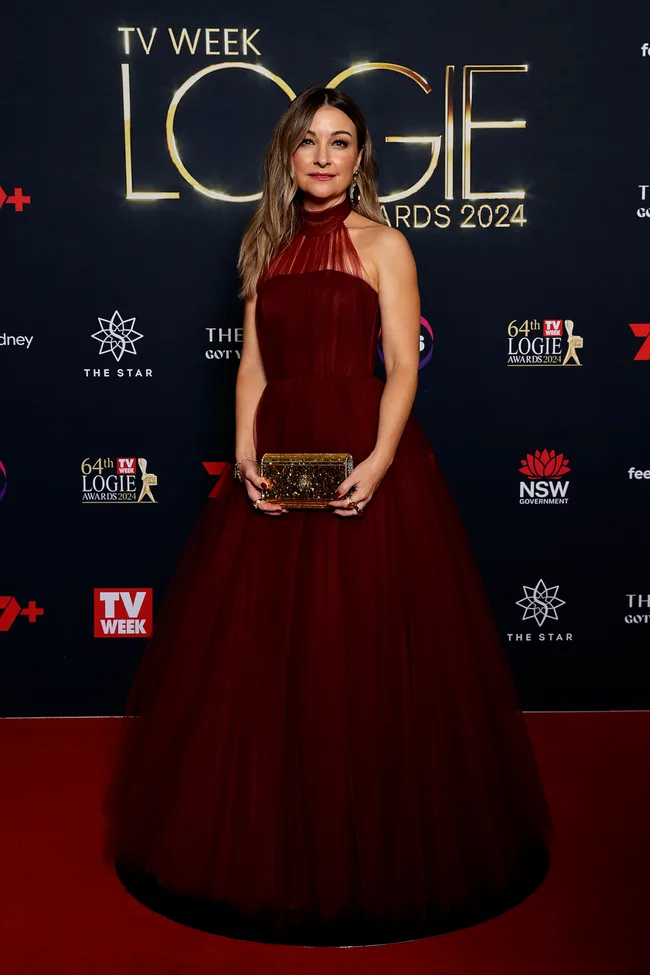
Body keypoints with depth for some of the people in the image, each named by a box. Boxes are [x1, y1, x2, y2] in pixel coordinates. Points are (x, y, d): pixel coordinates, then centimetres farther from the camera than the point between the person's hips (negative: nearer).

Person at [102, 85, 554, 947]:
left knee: (364, 655, 0)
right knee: (262, 655, 6)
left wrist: (379, 462, -19)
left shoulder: (383, 245, 3)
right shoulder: (267, 248, 15)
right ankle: (272, 846, 24)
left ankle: (374, 849, 19)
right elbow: (252, 365, 10)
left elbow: (403, 366, -5)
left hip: (363, 461, -4)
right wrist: (245, 456, -4)